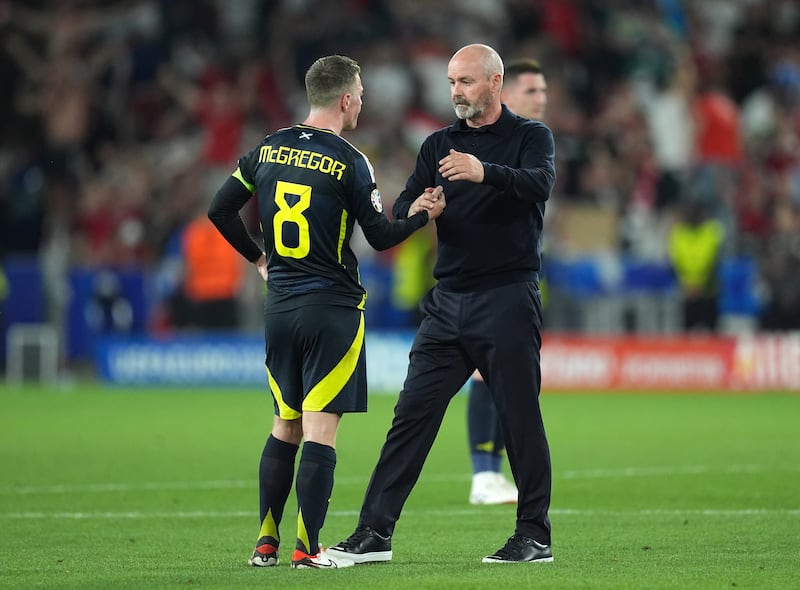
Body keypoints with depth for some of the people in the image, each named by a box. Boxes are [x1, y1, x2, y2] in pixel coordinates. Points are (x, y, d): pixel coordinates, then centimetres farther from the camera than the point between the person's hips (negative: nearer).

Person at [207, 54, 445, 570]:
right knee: (321, 430, -5)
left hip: (279, 306, 6)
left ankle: (266, 542, 14)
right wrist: (419, 215, 11)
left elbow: (220, 210, 11)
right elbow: (381, 237, -7)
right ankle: (308, 548, -7)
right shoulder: (348, 161, -11)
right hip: (332, 308, -6)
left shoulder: (269, 149, 6)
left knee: (285, 427, 15)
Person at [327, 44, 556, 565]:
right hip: (448, 301, 5)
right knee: (413, 413, 0)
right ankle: (375, 532, 0)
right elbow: (402, 209, 8)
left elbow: (540, 184, -20)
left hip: (507, 300, -5)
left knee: (521, 419, -1)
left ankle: (535, 537, 8)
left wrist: (485, 172, -38)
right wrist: (415, 209, -17)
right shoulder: (439, 145, 15)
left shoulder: (531, 136, 1)